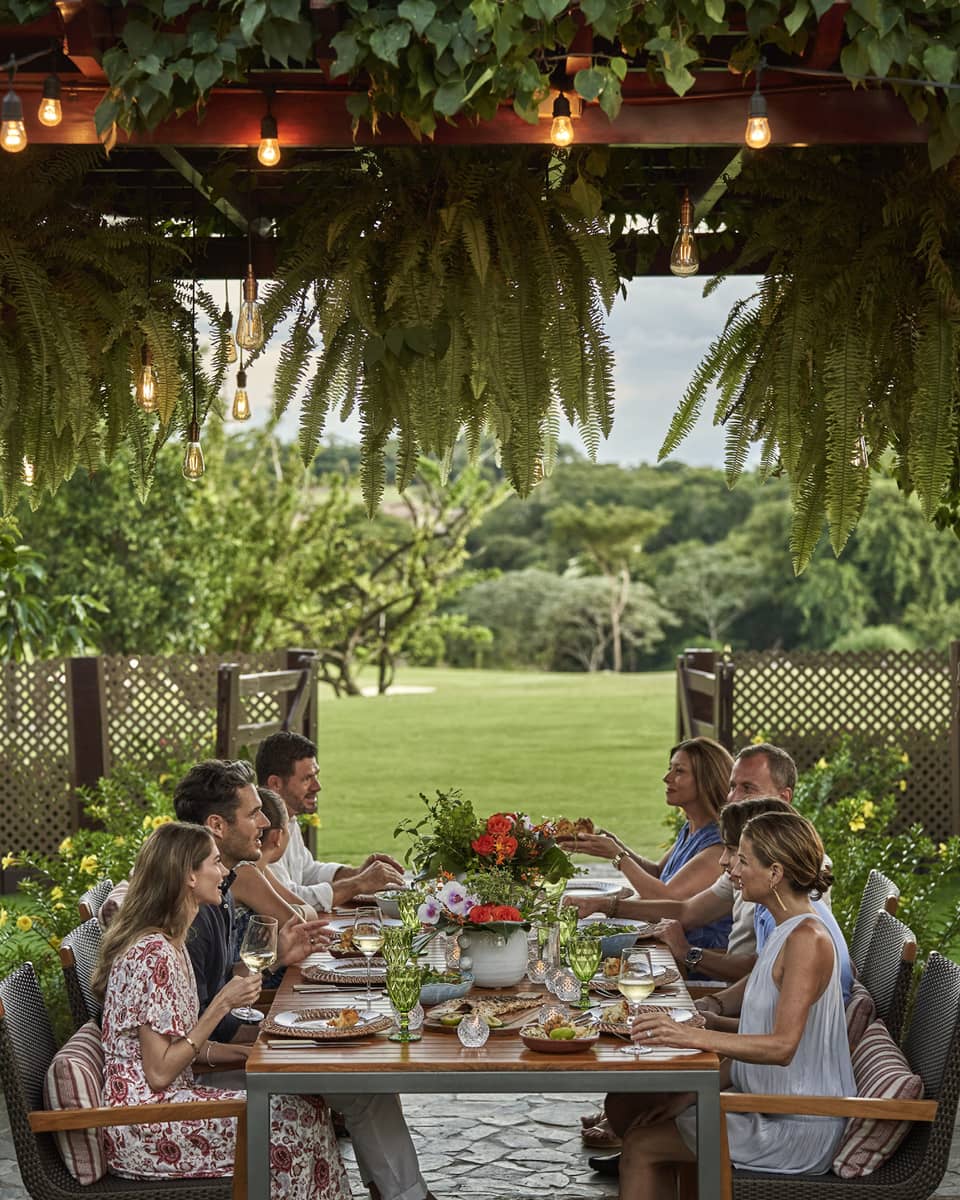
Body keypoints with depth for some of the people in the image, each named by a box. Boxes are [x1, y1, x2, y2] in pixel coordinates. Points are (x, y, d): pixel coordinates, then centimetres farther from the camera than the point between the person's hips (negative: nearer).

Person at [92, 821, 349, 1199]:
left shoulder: (165, 941, 11)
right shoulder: (154, 954, -21)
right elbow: (159, 1072, -21)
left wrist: (233, 1052, 4)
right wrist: (223, 1004, -18)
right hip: (145, 1128, -10)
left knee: (304, 1107, 1)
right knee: (300, 1118, -11)